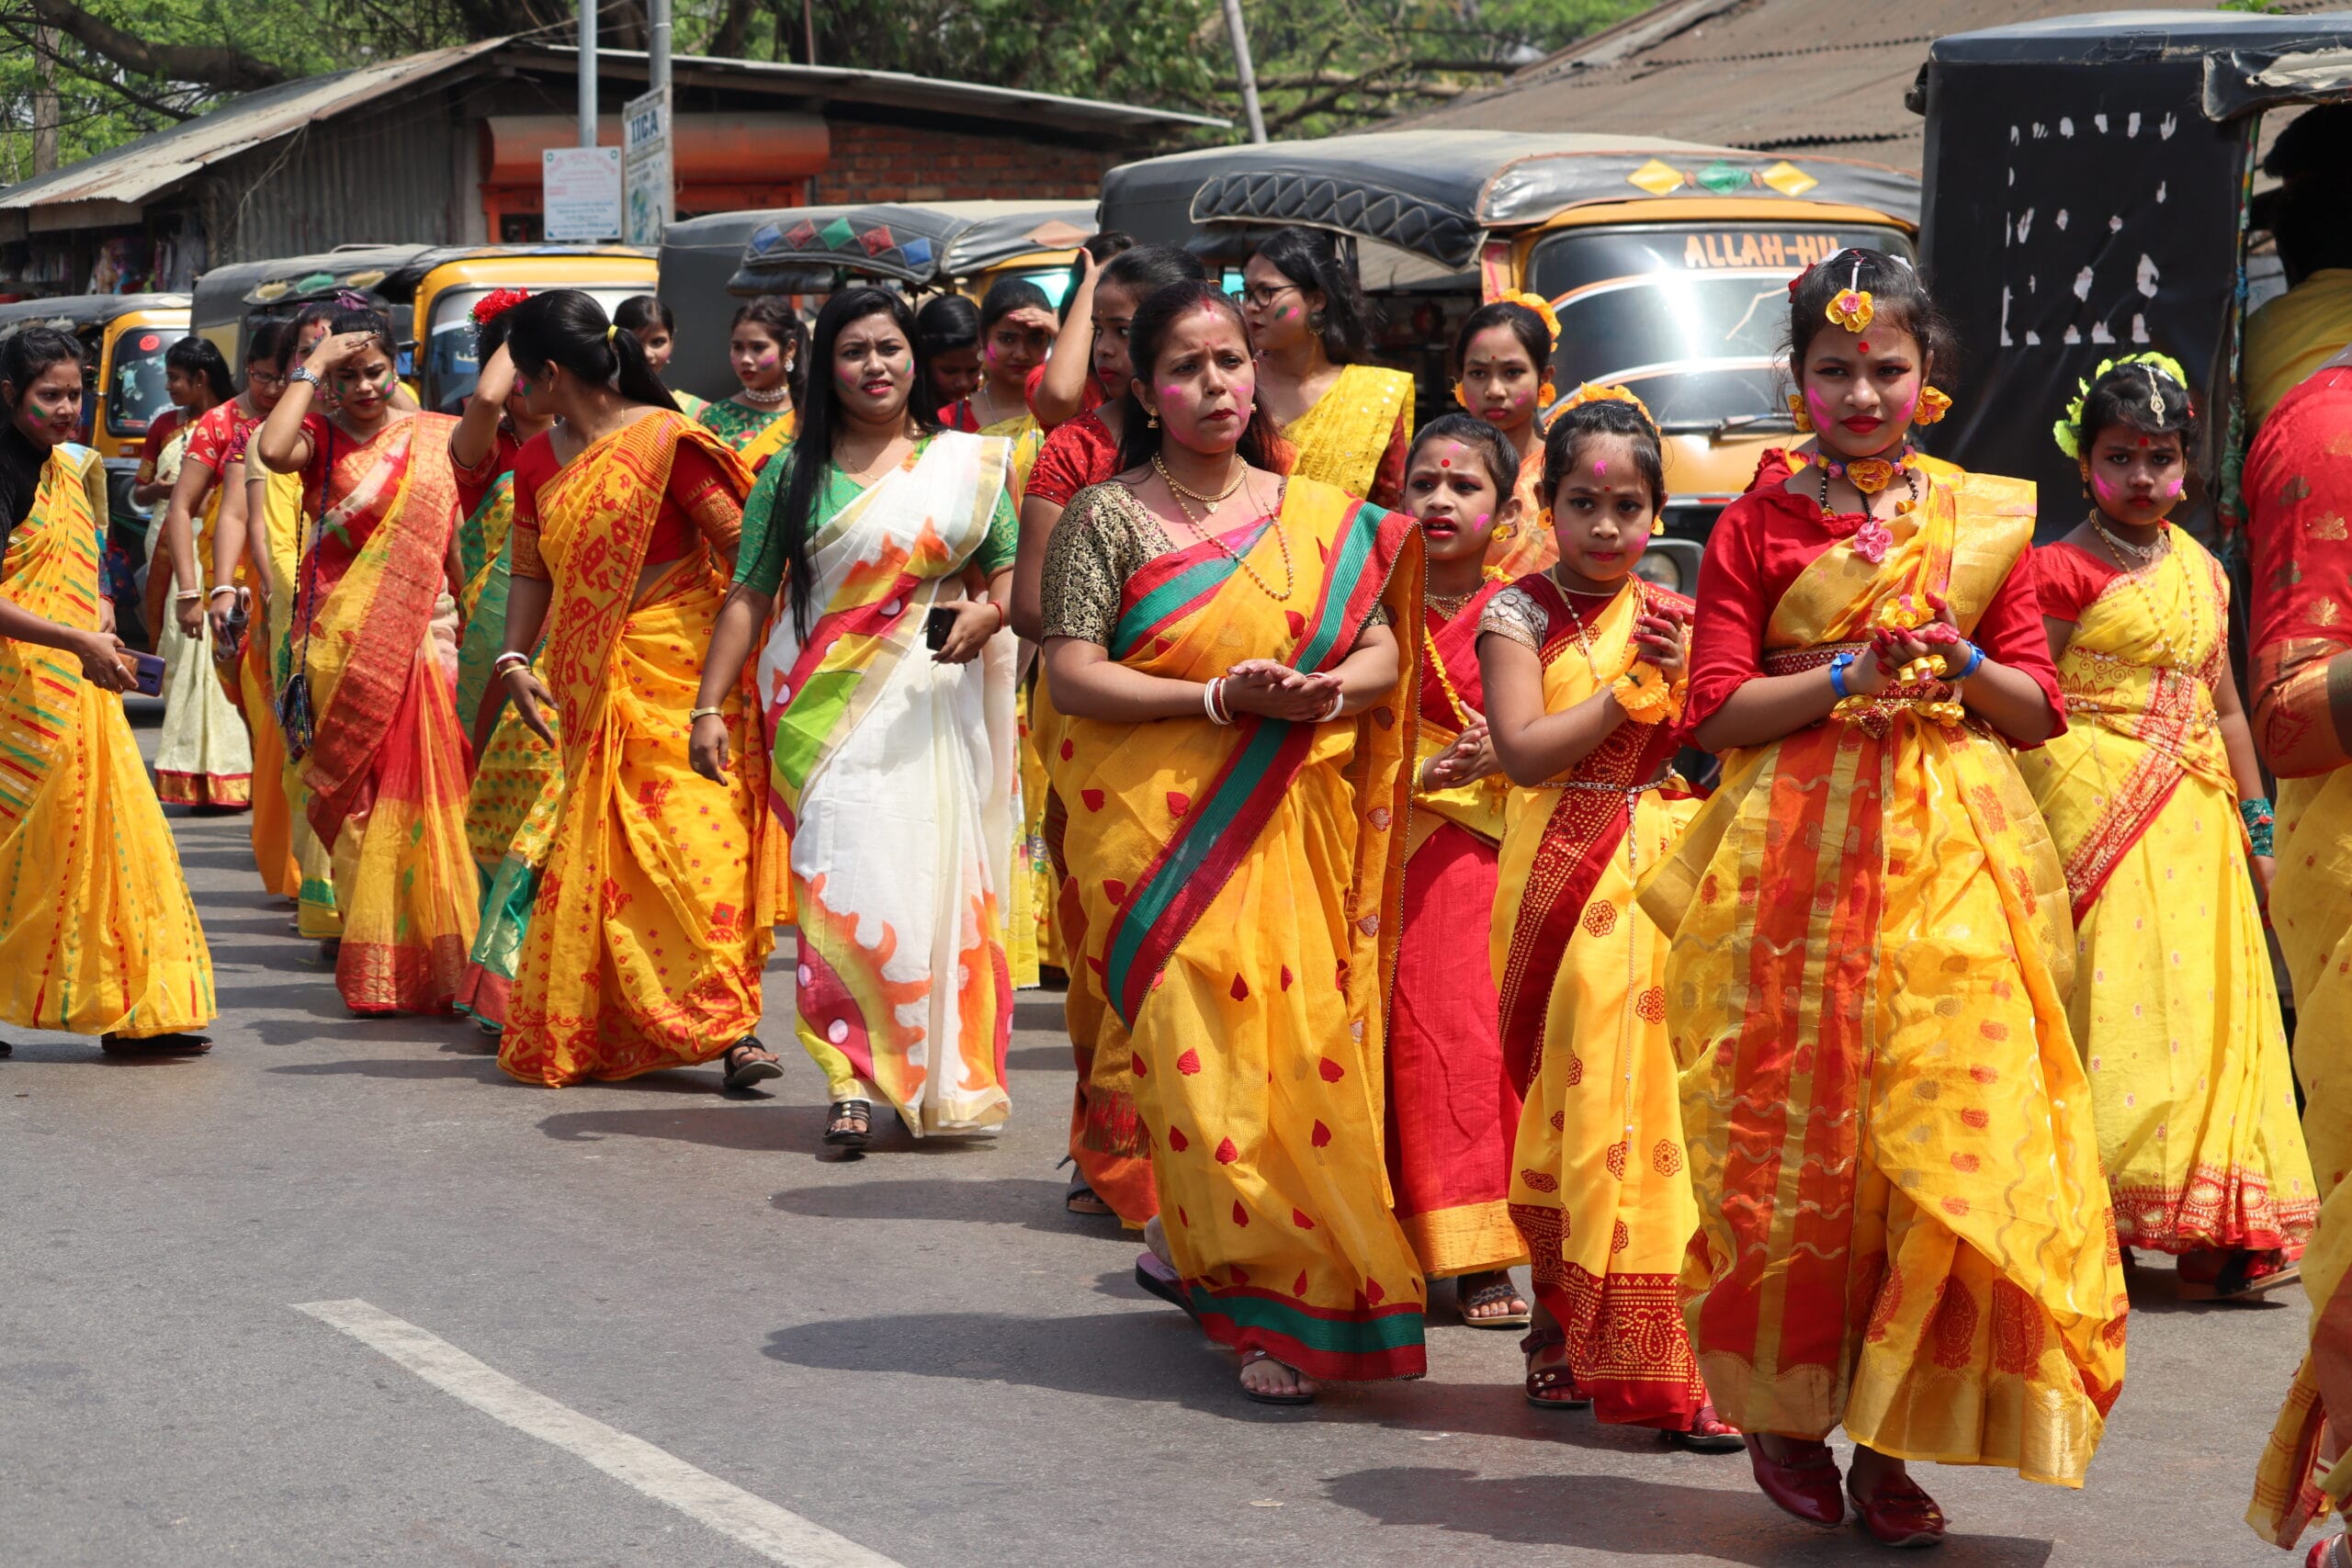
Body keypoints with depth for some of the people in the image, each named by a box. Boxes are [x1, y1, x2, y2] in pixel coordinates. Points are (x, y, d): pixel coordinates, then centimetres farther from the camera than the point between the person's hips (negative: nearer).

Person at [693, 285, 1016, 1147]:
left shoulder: (970, 463, 11)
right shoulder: (794, 476, 8)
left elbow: (1011, 572, 12)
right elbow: (749, 597, 8)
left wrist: (988, 613, -11)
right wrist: (708, 708, 1)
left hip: (934, 706, 1)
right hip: (830, 708, -1)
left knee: (940, 881, -2)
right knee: (852, 880, -13)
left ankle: (946, 1077, 10)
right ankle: (855, 1083, -10)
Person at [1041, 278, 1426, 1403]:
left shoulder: (1322, 518, 12)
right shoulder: (1109, 518, 1)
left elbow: (1385, 652, 12)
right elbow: (1072, 675, -6)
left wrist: (1331, 688, -11)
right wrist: (1221, 698, -15)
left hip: (1294, 826, 4)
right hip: (1160, 829, -3)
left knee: (1307, 1047, -1)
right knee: (1202, 1052, -10)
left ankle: (1184, 1245, 23)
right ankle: (1273, 1314, 0)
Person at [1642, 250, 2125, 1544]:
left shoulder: (1985, 519, 11)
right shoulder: (1757, 524, 5)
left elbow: (2039, 710, 11)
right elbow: (1715, 710, -2)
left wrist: (1962, 666, -8)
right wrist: (1850, 675, -13)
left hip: (1953, 866, 2)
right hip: (1796, 865, -2)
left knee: (1950, 1135, -6)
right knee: (1793, 1139, -2)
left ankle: (1890, 1438, 4)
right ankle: (1782, 1404, 17)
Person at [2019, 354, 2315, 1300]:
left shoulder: (2201, 572, 15)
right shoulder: (2063, 571, -3)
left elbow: (2225, 707, 19)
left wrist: (2256, 824, 15)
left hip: (2191, 813, 6)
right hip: (2094, 801, -6)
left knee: (2204, 999, 3)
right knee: (2105, 994, -11)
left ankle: (2213, 1233, 6)